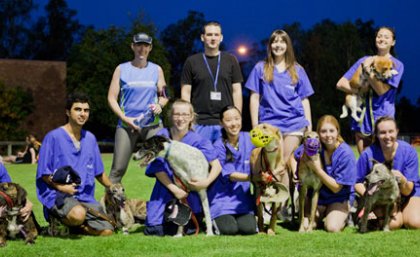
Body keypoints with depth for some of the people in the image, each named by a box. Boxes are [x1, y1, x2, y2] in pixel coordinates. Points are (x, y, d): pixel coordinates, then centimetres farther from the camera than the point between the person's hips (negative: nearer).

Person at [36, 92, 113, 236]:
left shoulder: (90, 139, 13)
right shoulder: (53, 137, -4)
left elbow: (99, 173, 23)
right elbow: (43, 174, -5)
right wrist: (60, 187, -19)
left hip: (86, 197, 6)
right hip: (58, 196, -6)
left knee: (107, 231, -13)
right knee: (78, 214, -38)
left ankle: (75, 225, 12)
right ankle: (57, 220, -4)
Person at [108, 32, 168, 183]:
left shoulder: (157, 70, 12)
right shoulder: (122, 69, 6)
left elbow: (164, 95, 17)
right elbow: (111, 98, 4)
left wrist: (160, 105, -7)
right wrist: (124, 118, -9)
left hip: (153, 124, 2)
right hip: (126, 124, -1)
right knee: (118, 169, -5)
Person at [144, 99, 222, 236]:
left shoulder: (198, 141, -10)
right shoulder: (161, 137, -9)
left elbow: (217, 166, -10)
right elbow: (157, 168, -8)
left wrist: (206, 182, -27)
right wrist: (174, 189, -18)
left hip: (190, 190, 0)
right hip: (166, 187, 0)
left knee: (189, 230, -11)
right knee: (153, 231, -11)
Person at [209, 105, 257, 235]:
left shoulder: (249, 139, -1)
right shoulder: (219, 146, -9)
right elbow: (229, 175, -13)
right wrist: (252, 177, -28)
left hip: (243, 196, 2)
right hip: (223, 196, -2)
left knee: (249, 228, -18)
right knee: (229, 229, -19)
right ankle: (216, 219, 14)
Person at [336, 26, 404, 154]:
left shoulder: (397, 65, 2)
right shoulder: (364, 61, 11)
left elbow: (381, 90, -9)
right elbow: (341, 83, 7)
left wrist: (368, 70, -16)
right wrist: (358, 91, -7)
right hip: (362, 116, 3)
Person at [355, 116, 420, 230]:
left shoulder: (409, 151, -18)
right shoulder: (368, 154, -19)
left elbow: (408, 191, -18)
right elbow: (358, 183, -8)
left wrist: (402, 180, -40)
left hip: (408, 192, 1)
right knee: (393, 223, -27)